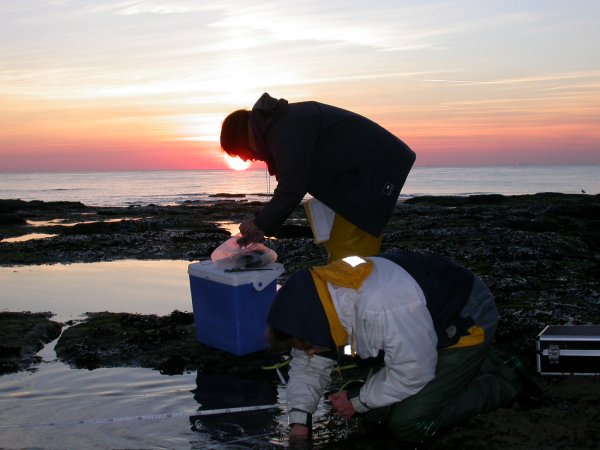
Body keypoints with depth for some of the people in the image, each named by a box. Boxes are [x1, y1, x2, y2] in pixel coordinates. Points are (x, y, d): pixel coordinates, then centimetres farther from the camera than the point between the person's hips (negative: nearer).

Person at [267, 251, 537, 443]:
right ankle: (475, 364, 20)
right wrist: (299, 421, -14)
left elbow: (413, 373, -28)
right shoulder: (323, 297, -14)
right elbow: (308, 366, -3)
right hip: (430, 326, 9)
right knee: (375, 412, 9)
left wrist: (358, 400, -16)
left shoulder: (384, 308, -41)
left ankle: (500, 386, 4)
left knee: (409, 424, -16)